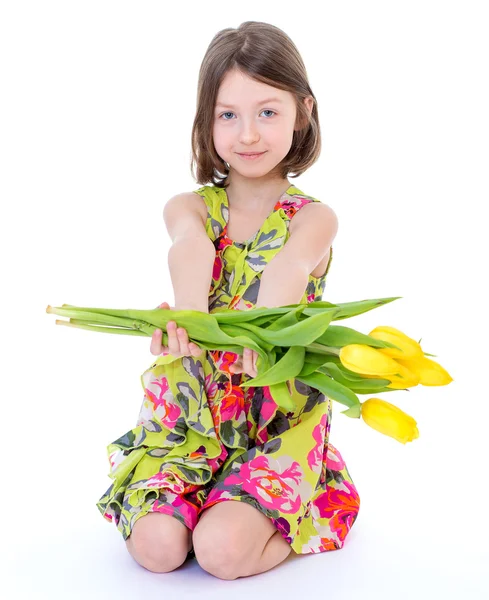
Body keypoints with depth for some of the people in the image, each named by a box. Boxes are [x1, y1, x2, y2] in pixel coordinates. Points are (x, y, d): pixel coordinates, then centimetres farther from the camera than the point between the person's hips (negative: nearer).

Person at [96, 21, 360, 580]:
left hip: (281, 413, -2)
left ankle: (309, 513, 8)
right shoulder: (189, 207, 4)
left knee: (222, 551, -21)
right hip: (191, 406, 2)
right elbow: (190, 246, -22)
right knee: (157, 547, -18)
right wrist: (190, 314, -46)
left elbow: (291, 264, -27)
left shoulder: (314, 218, -2)